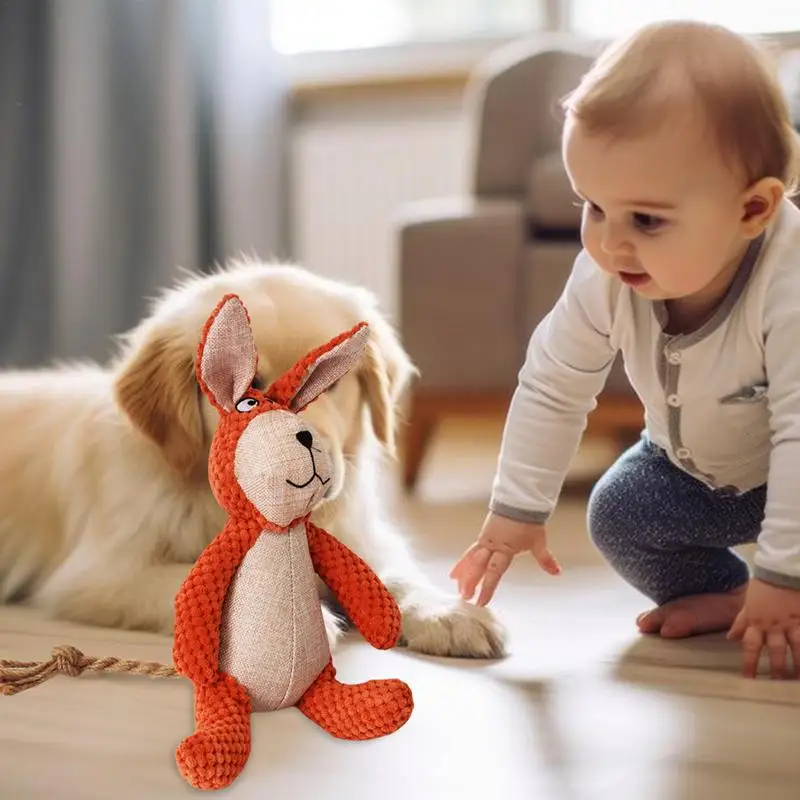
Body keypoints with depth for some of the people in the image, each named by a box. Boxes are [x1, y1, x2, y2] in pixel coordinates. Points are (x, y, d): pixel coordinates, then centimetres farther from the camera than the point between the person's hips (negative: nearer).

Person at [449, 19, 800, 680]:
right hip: (694, 466, 5)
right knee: (616, 518, -10)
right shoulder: (604, 278, -27)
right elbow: (552, 389, -14)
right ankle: (723, 595, 9)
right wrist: (516, 510, -11)